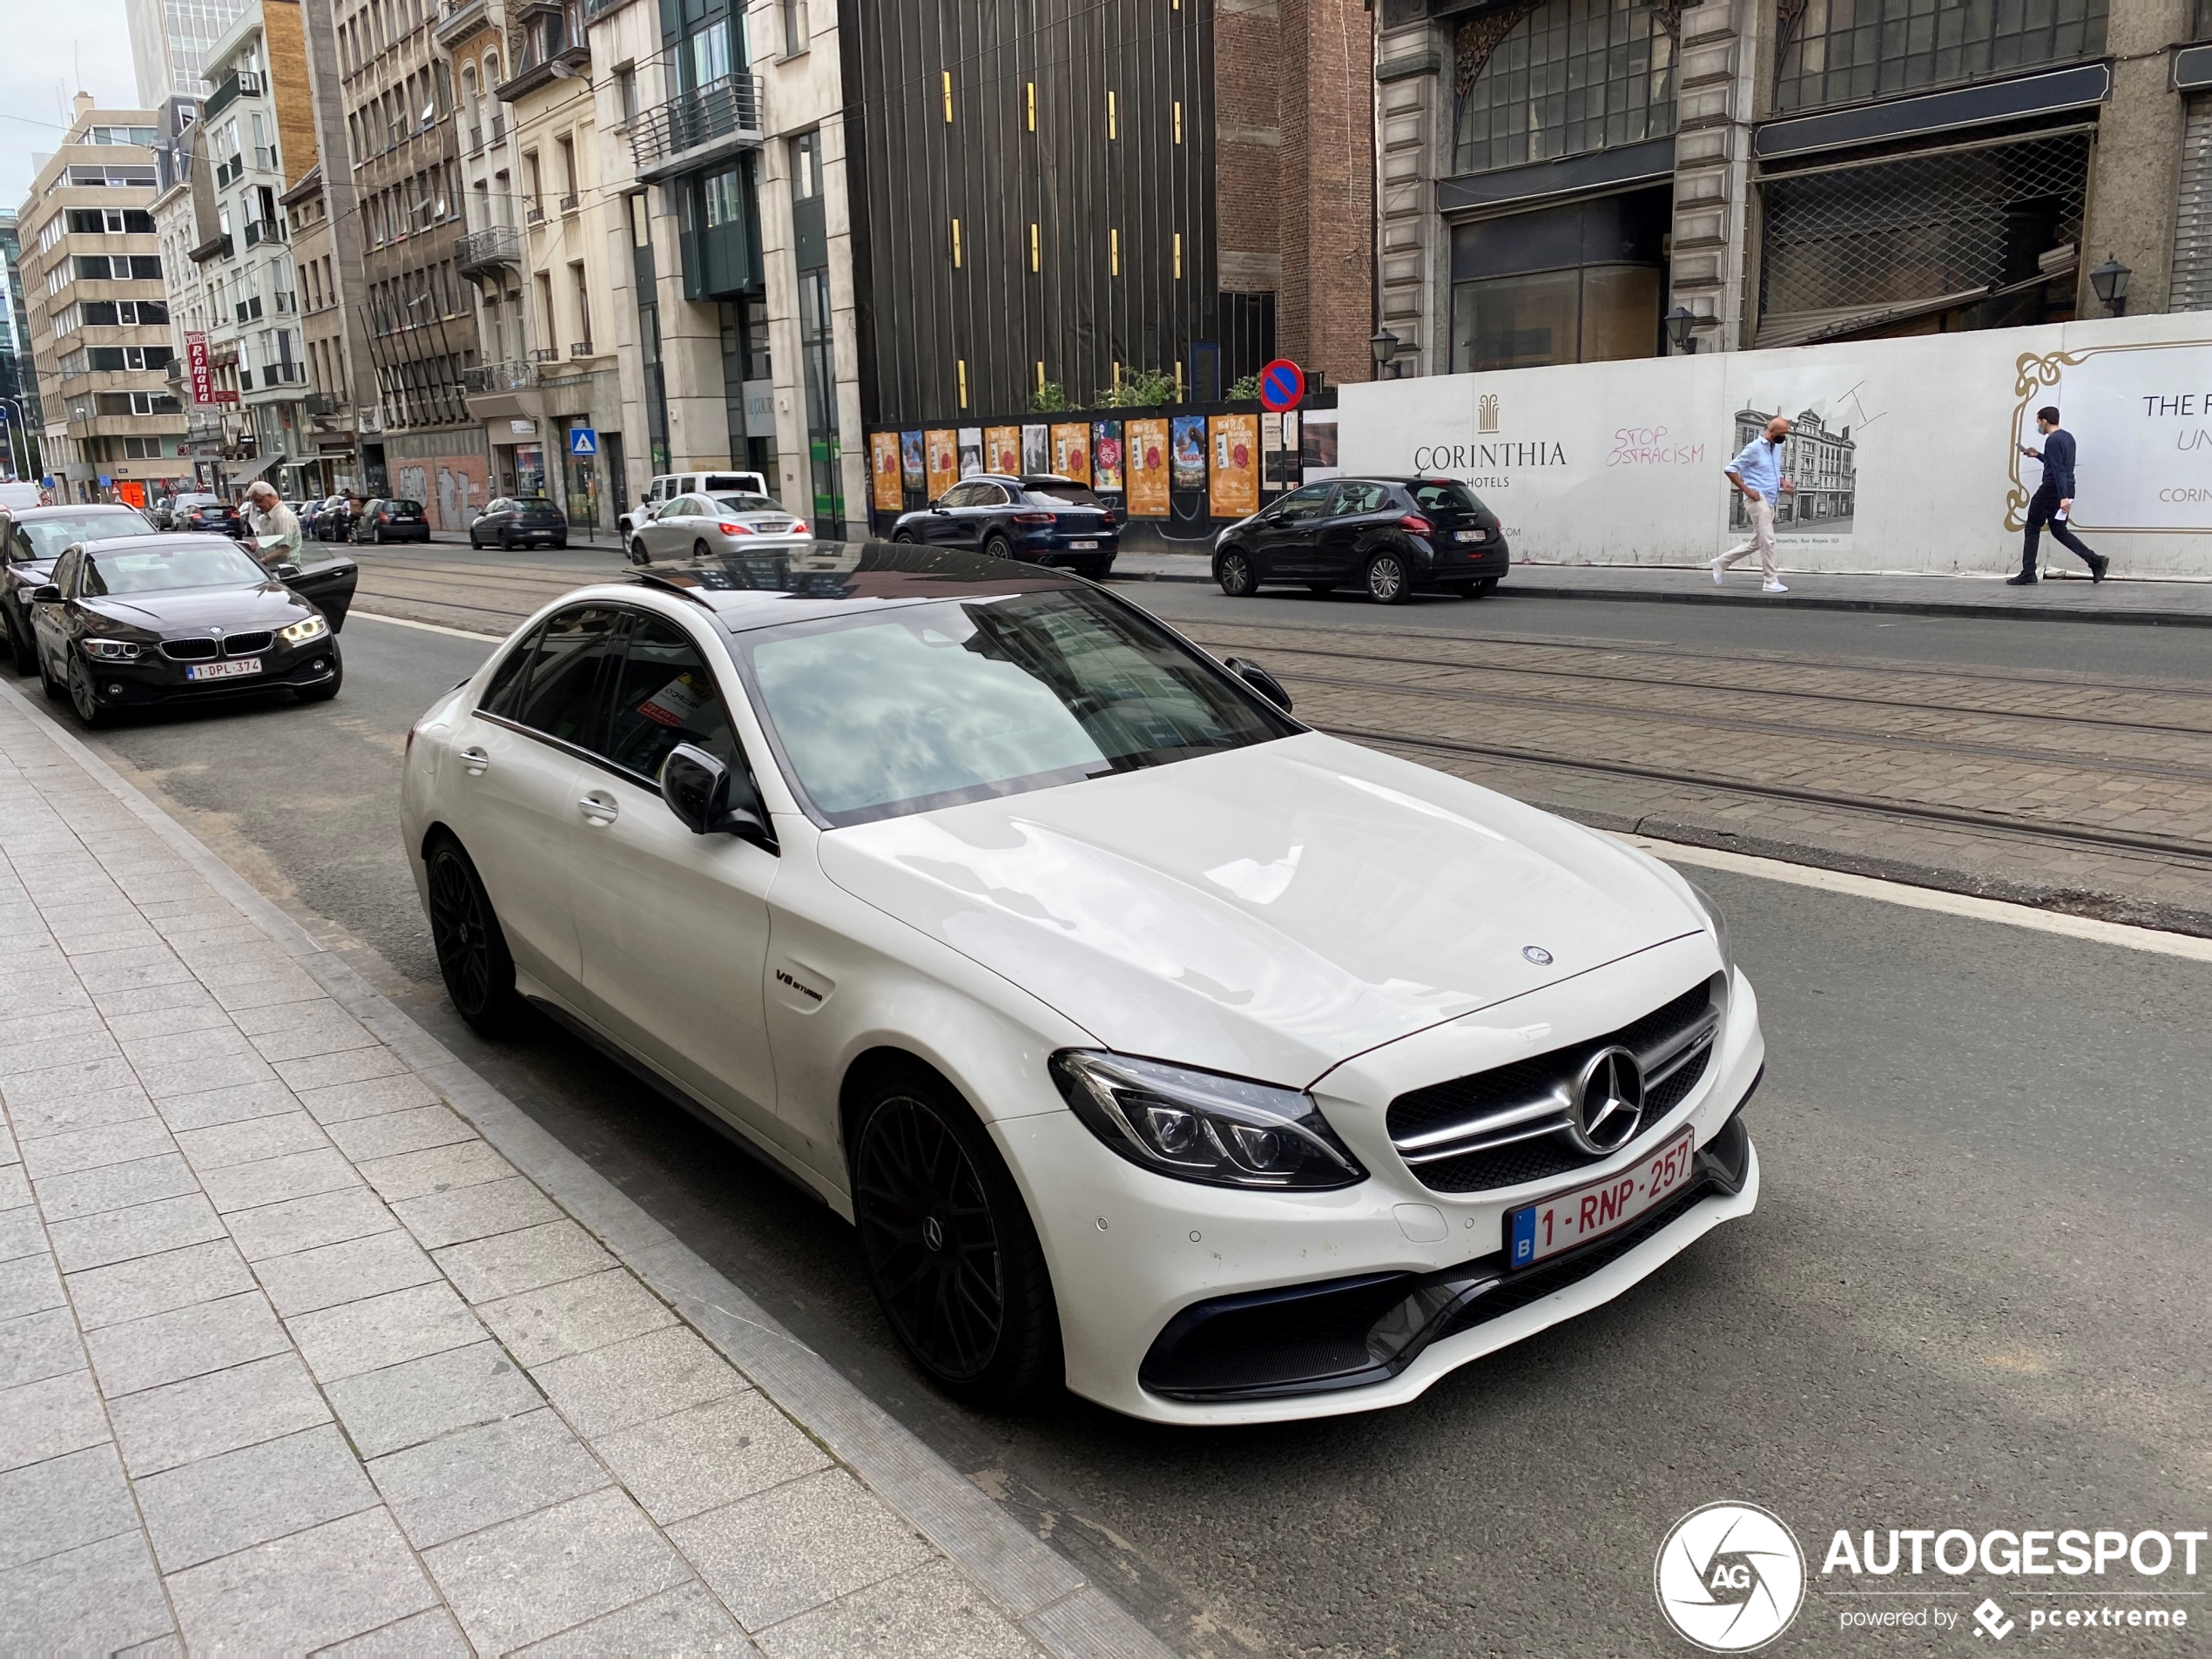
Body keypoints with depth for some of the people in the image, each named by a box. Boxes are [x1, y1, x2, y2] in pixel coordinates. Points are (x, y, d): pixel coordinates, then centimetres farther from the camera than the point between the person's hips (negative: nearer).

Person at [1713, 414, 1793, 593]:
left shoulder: (1777, 448, 15)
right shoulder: (1754, 448, -9)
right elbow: (1731, 469, -11)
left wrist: (1783, 483, 6)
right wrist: (1747, 490, -16)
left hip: (1770, 500, 9)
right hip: (1758, 498, -9)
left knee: (1756, 542, 13)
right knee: (1767, 540, -12)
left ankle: (1721, 562, 24)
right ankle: (1770, 582, -8)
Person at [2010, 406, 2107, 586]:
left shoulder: (2052, 440, -15)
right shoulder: (2067, 437, 15)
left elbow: (2058, 470, -23)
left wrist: (2063, 497, -28)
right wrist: (2038, 455, 28)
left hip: (2052, 490, -9)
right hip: (2065, 491, 9)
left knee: (2033, 529, 2)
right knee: (2059, 530, 13)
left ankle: (2028, 575, 2)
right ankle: (2095, 560, 1)